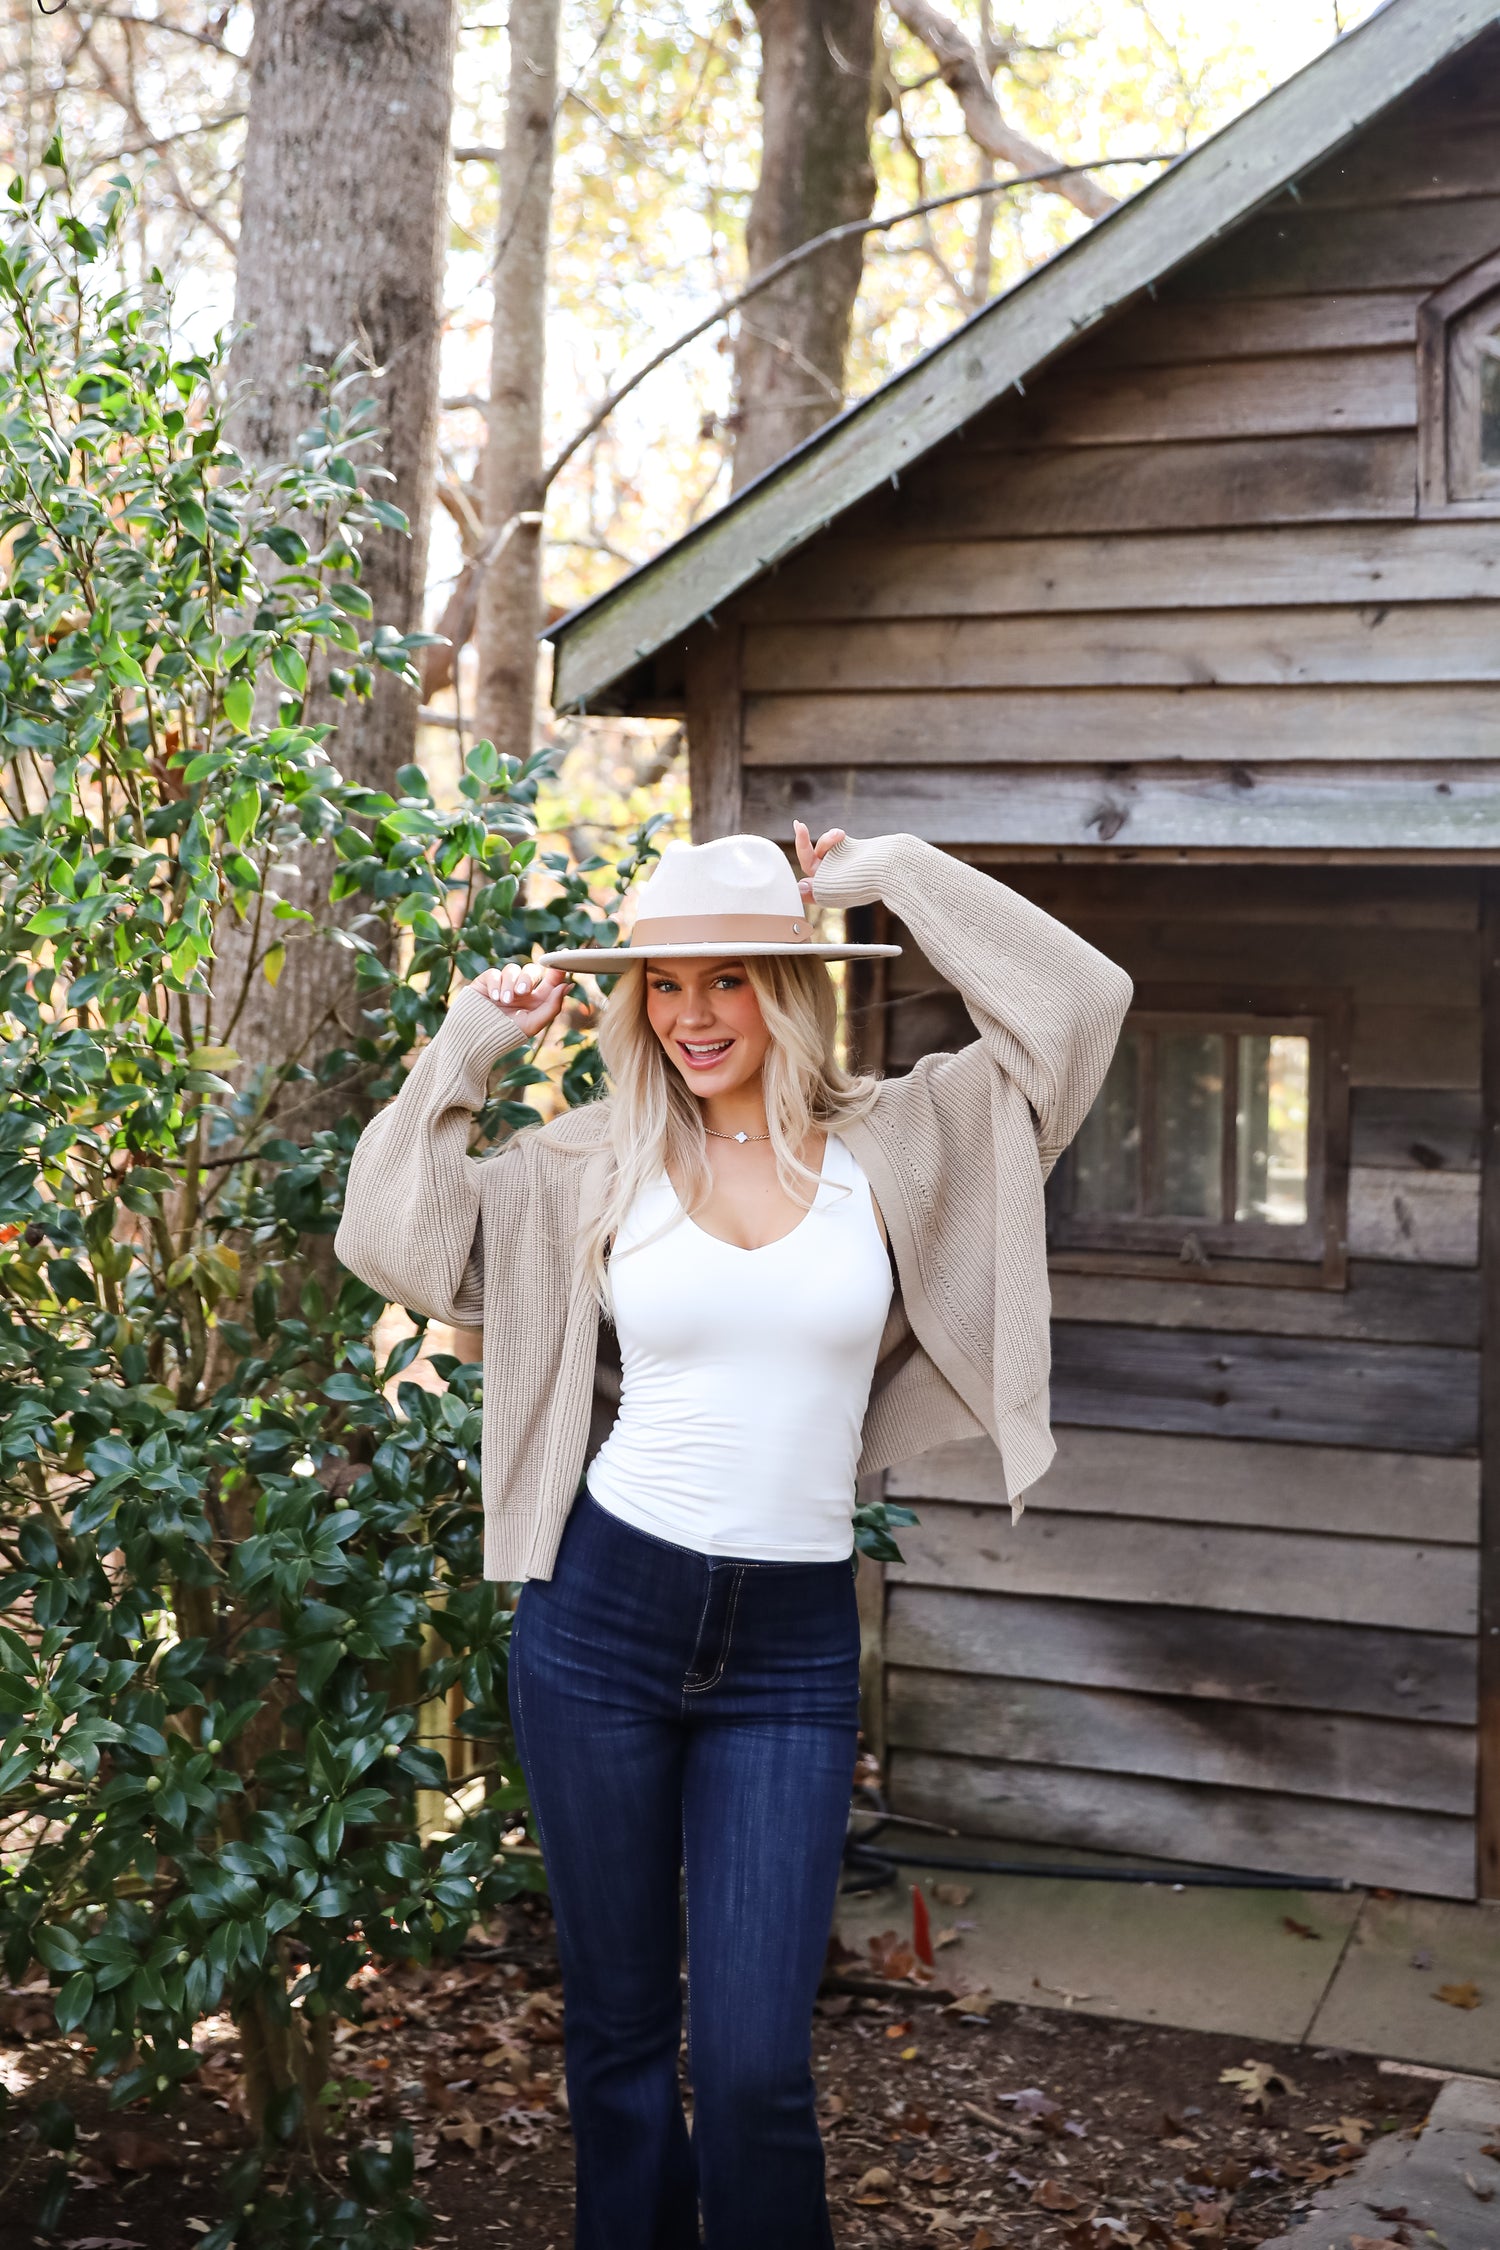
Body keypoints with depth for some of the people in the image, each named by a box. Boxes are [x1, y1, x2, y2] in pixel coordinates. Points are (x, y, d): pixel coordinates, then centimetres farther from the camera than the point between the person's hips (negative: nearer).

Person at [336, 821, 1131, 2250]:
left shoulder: (893, 1140, 1)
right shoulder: (598, 1164, 3)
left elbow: (1079, 1004, -5)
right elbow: (393, 1237, 1)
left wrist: (894, 876, -1)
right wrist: (471, 1047, 2)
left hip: (791, 1648, -1)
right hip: (603, 1616, 1)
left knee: (755, 2065, -3)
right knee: (617, 2027, 14)